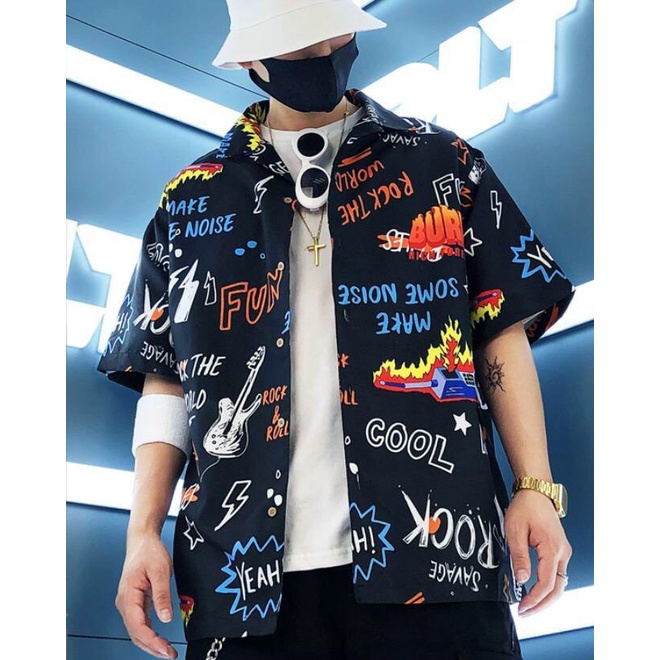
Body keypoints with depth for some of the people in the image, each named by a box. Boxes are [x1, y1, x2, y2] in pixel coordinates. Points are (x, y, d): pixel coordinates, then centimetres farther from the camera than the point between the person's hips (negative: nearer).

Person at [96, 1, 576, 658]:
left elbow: (502, 332, 7)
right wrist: (143, 530, 2)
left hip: (431, 552, -1)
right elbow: (166, 381, 12)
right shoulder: (192, 200, 12)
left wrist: (535, 488, -3)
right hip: (251, 567, 1)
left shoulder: (444, 164, 10)